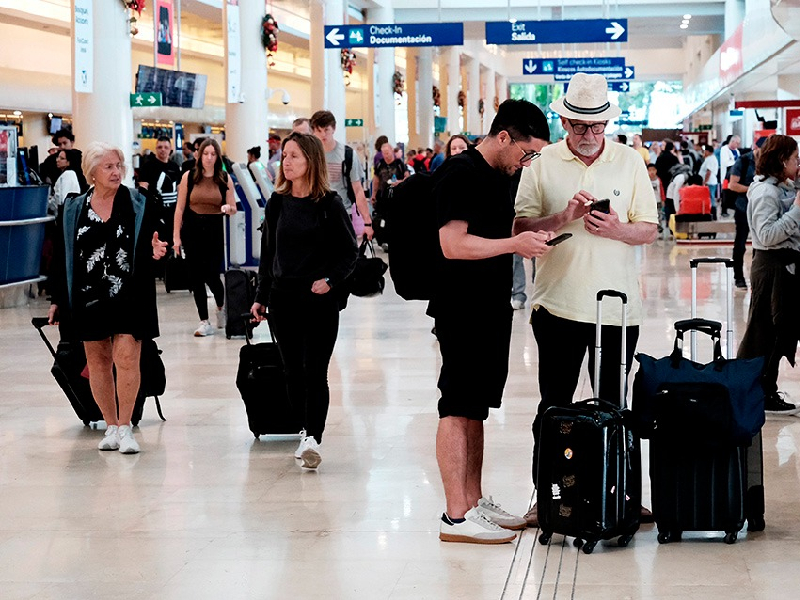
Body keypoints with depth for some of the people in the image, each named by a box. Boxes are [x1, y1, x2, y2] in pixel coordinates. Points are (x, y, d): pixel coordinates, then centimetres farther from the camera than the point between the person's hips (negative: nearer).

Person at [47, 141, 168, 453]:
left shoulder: (140, 205, 1)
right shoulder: (72, 209, 6)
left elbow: (151, 246, 7)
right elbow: (62, 255, 9)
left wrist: (155, 251, -17)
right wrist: (58, 299, 9)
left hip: (129, 296, -2)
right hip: (89, 296, 2)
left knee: (126, 357, -10)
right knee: (97, 359, 7)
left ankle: (125, 427, 0)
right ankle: (111, 426, 18)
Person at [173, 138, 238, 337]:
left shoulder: (225, 179, 3)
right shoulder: (189, 177, 1)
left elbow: (233, 209, 8)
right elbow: (180, 208, 2)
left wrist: (228, 208, -17)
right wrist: (176, 236, -2)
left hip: (215, 231, -1)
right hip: (192, 231, 1)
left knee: (211, 274, -5)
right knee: (196, 276, 0)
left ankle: (221, 307, 27)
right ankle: (204, 322, 9)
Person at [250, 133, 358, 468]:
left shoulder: (329, 204, -4)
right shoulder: (277, 203, 7)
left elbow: (349, 252, 1)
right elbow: (268, 253, 13)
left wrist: (330, 280, -14)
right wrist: (261, 297, 10)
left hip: (320, 299, -4)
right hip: (283, 298, 4)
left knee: (315, 372, -8)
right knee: (293, 373, 7)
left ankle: (312, 439, -12)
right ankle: (309, 431, 20)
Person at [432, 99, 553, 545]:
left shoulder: (499, 176, 16)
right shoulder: (460, 173, -14)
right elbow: (454, 244, -22)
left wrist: (531, 237, 10)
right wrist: (514, 244, -18)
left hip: (493, 308, 10)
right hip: (462, 311, -10)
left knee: (476, 409, 14)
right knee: (458, 410, -6)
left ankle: (475, 502, 21)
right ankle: (456, 516, -5)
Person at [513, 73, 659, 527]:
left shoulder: (630, 162, 6)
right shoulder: (543, 163, 3)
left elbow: (650, 231, 5)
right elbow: (521, 227, -2)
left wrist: (615, 229, -15)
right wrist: (563, 218, -17)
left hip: (618, 305, 1)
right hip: (559, 304, -1)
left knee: (614, 405, 9)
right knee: (554, 405, 4)